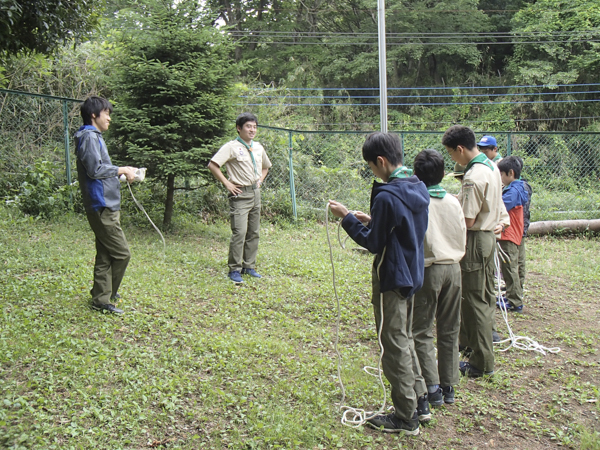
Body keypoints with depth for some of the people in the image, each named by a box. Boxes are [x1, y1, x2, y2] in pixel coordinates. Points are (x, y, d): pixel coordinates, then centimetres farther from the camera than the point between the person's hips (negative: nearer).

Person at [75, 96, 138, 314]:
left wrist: (121, 172, 8)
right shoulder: (90, 137, -12)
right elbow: (95, 169, -20)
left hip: (106, 206, 10)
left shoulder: (95, 137, 19)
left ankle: (101, 298, 21)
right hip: (102, 206, -10)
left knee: (105, 255, 13)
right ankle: (103, 298, 4)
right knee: (121, 253, -6)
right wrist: (122, 170, -11)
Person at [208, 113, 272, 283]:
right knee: (239, 232, -13)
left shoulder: (258, 147, 13)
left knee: (254, 232, 9)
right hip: (240, 194, -7)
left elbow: (265, 167, 32)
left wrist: (260, 180, 15)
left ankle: (249, 266, 20)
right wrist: (227, 184, -14)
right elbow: (212, 165, -15)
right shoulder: (231, 147, -8)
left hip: (255, 193, 7)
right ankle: (234, 269, -4)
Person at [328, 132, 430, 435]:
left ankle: (406, 418, 13)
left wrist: (347, 218, -8)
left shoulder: (387, 196, -23)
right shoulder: (419, 188, 6)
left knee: (395, 347, 3)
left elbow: (374, 243, -17)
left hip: (391, 279, -9)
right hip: (412, 274, 9)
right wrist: (372, 220, 11)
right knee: (405, 340, 21)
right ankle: (420, 403, 30)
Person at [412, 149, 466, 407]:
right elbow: (462, 240, 8)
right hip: (453, 269, 5)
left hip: (428, 270, -5)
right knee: (449, 330, 14)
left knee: (421, 332, 5)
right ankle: (449, 387, 21)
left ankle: (432, 388, 2)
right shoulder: (453, 202, 3)